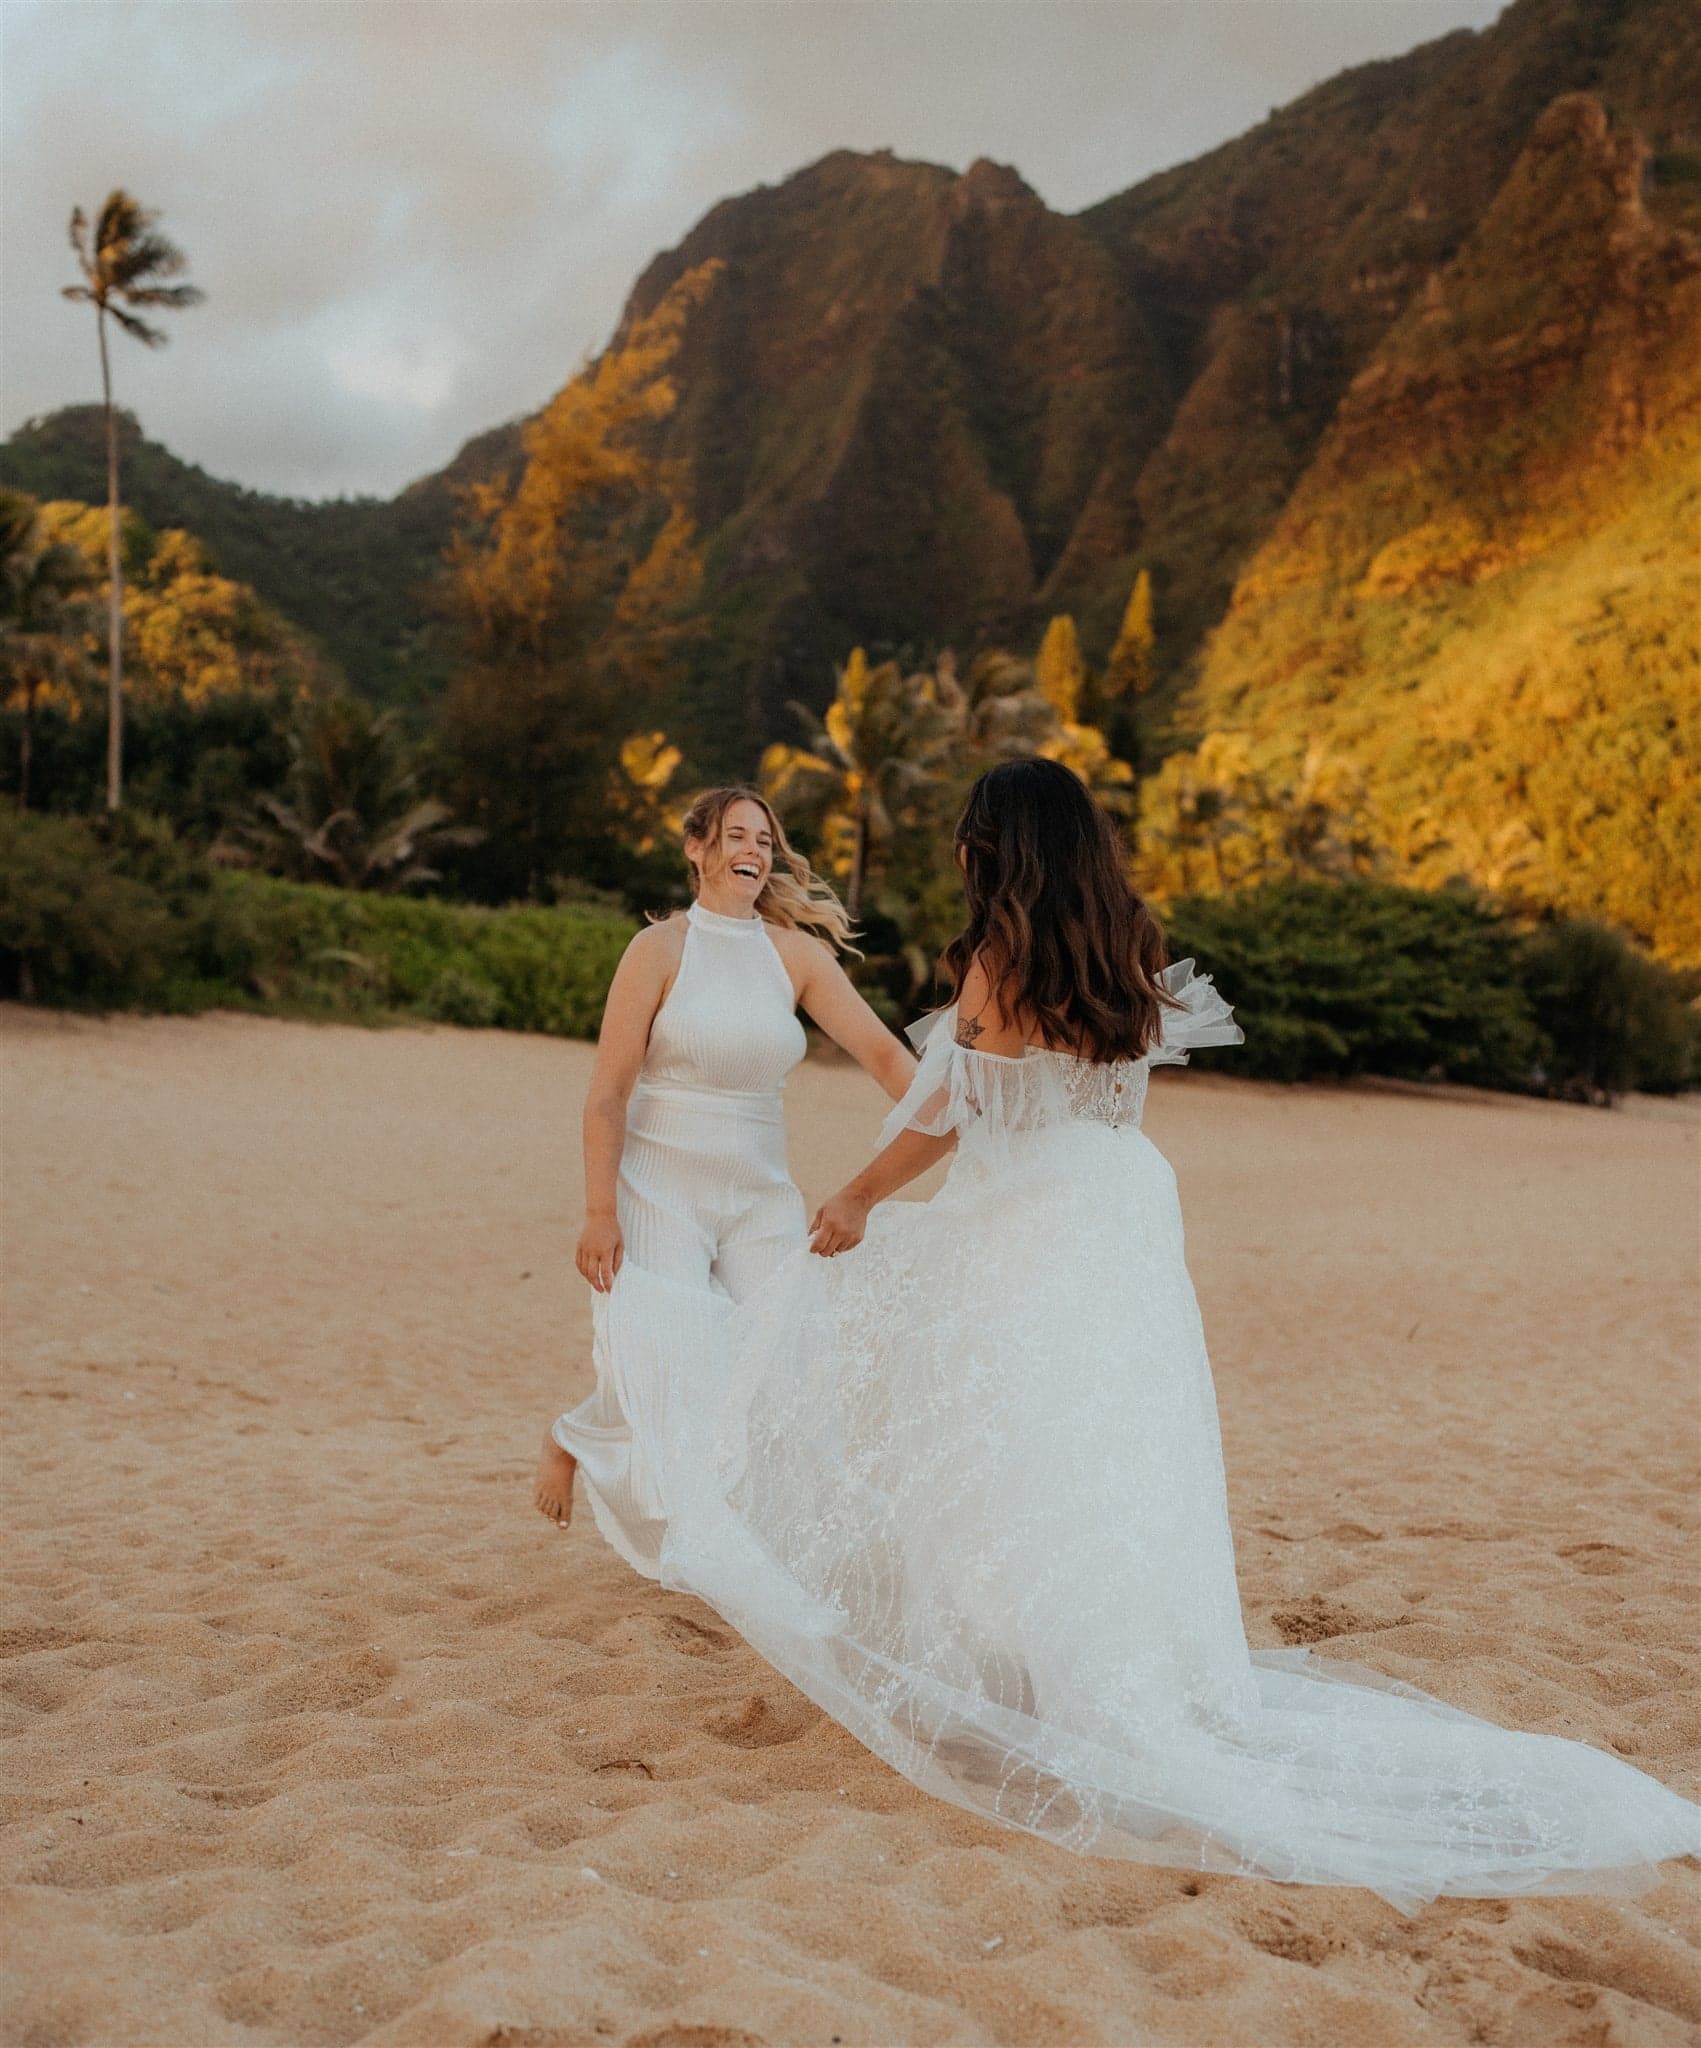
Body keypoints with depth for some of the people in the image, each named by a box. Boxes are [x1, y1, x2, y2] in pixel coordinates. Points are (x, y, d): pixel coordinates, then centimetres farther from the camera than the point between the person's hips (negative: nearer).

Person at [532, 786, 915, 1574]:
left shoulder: (795, 952, 3)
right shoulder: (660, 949, -6)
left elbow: (882, 1051, -1)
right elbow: (607, 1093, -8)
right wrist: (599, 1212, -13)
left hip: (760, 1199, 4)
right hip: (659, 1191, -3)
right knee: (663, 1371, -10)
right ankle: (573, 1442, 24)